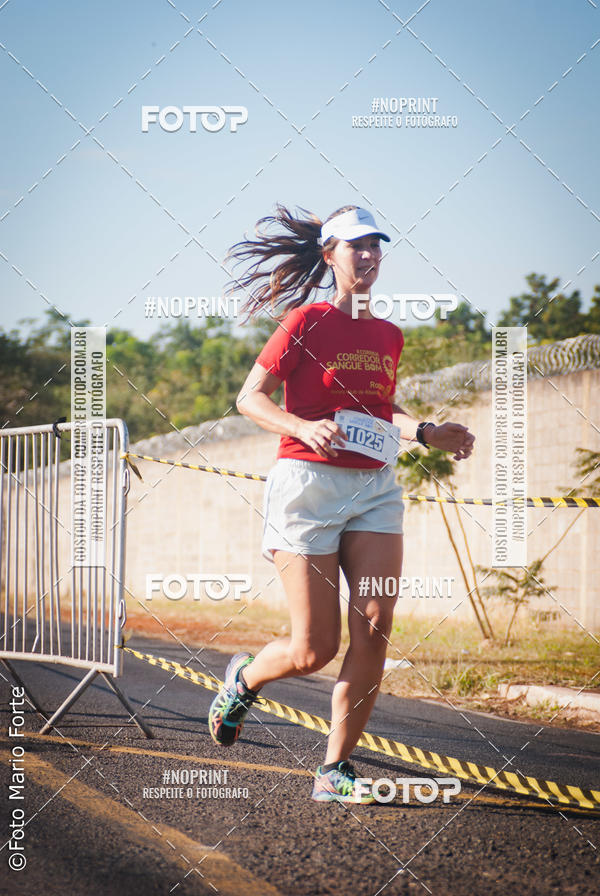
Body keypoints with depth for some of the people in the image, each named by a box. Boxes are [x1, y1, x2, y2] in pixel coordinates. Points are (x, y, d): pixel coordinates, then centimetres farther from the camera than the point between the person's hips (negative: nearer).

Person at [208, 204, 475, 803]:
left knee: (373, 630, -11)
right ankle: (243, 679, 30)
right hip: (309, 483, -5)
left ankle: (335, 770, -1)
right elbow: (249, 398, -5)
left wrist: (426, 434, 12)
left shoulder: (388, 336, 14)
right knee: (315, 649, -5)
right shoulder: (306, 321, -3)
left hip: (375, 489, 5)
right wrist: (305, 428, -22)